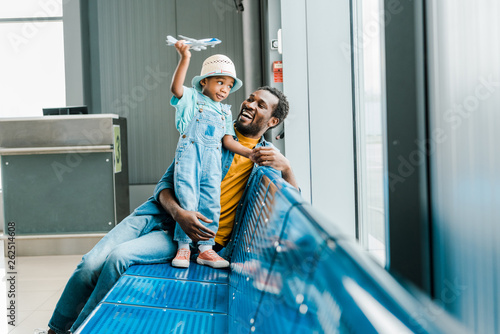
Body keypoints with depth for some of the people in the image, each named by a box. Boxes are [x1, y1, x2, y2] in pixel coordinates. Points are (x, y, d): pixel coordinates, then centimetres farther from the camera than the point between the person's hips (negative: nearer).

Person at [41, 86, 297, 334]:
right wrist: (179, 213, -17)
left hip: (186, 235, -2)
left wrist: (285, 167, -16)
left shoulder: (267, 156, 10)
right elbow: (166, 182, 5)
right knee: (91, 264, -16)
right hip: (156, 214, 2)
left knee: (118, 258, -27)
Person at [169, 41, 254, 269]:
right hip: (189, 154, -4)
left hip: (212, 159, 5)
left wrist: (250, 153, 2)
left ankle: (205, 248, 8)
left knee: (211, 203, 1)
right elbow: (176, 88, -13)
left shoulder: (225, 112, 21)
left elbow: (228, 141, 15)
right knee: (187, 201, -8)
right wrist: (185, 59, -21)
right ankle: (183, 247, 2)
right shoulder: (192, 98, 8)